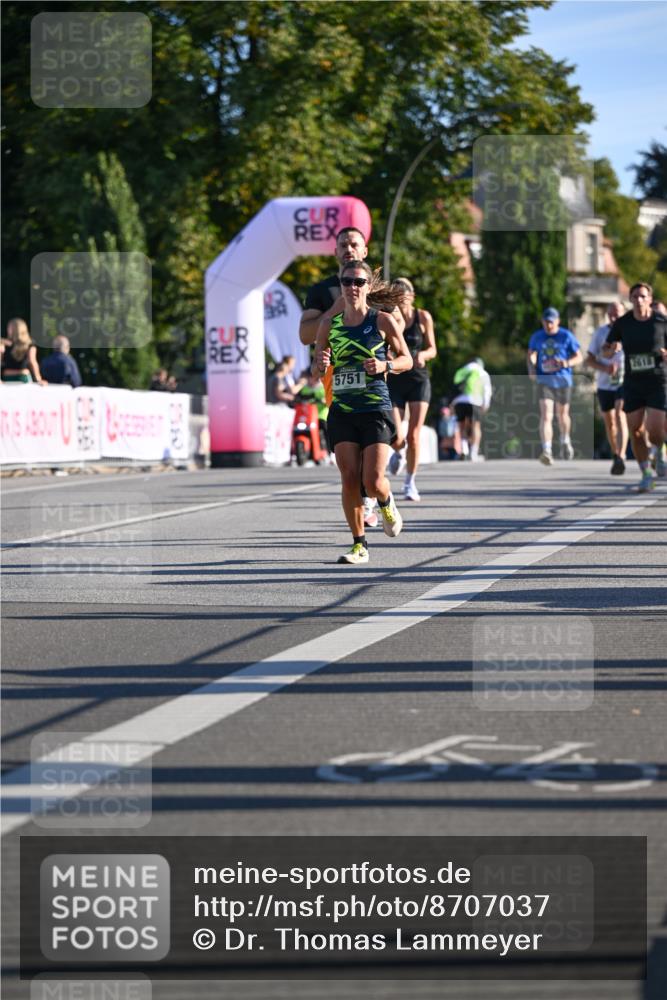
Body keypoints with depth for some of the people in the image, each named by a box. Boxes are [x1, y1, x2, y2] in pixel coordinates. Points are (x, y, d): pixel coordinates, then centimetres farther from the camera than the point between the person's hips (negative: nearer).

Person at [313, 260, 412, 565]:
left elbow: (406, 359, 6)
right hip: (341, 411, 3)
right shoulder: (329, 324, 6)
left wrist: (385, 365, -14)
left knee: (373, 481, -9)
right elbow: (316, 369, 13)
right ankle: (359, 545, 7)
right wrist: (321, 365, -10)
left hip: (376, 410, -3)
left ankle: (387, 504, 28)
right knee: (349, 479, -5)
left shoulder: (383, 320, -2)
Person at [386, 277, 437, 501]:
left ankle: (410, 482, 12)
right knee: (396, 437, -10)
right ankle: (398, 454, 29)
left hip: (419, 380, 0)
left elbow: (432, 349, 6)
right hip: (394, 381, 0)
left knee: (414, 436, -6)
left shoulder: (423, 317, -1)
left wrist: (423, 355, -15)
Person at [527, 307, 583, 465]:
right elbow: (531, 354, 21)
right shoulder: (537, 337, 5)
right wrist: (531, 368, 2)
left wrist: (567, 363, -19)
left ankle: (565, 442, 44)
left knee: (562, 414, 15)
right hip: (544, 380, 0)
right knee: (546, 415, -15)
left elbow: (578, 357, 2)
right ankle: (546, 451, -24)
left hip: (563, 380, 0)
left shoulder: (566, 336, -3)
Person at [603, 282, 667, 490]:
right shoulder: (622, 323, 0)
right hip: (633, 384, 3)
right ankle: (646, 475, 17)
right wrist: (612, 349, -17)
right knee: (636, 432, 0)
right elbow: (606, 352, 7)